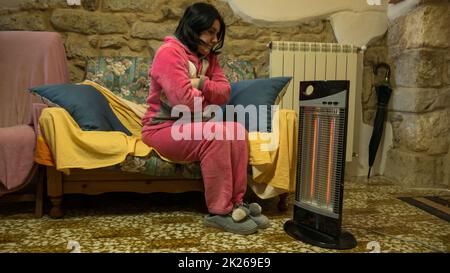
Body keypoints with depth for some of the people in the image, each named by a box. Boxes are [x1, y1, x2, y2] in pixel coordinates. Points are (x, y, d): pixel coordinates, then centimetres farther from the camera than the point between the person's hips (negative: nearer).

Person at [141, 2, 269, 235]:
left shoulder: (207, 56, 12)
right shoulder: (170, 52, -15)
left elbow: (224, 92, 3)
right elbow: (185, 101, -25)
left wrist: (201, 83, -15)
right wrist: (209, 109, -6)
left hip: (190, 124, 8)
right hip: (163, 127, -8)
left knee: (237, 131, -14)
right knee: (216, 135, -30)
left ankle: (237, 202, -12)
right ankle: (219, 212, -21)